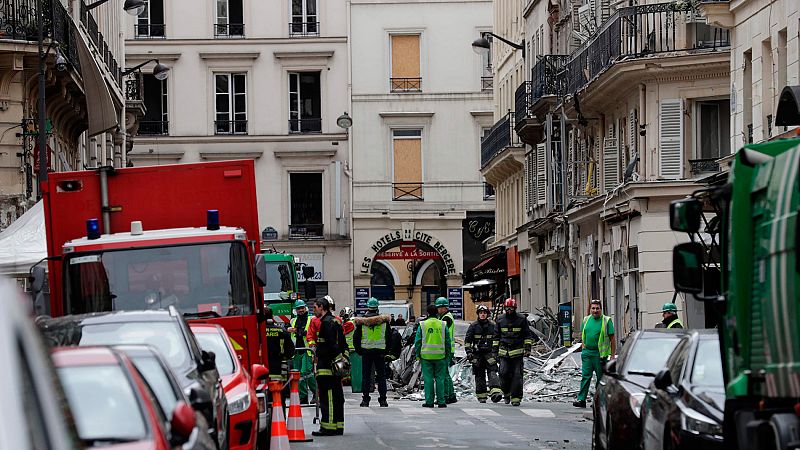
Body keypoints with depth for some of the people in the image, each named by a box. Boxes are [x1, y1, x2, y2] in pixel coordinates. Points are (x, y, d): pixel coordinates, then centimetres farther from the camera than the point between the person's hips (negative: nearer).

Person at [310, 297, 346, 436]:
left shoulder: (327, 322, -12)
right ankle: (338, 426, 16)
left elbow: (331, 345, -20)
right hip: (336, 366, 10)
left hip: (327, 366, -10)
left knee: (327, 396, -10)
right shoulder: (335, 321, 19)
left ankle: (328, 427, -11)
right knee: (336, 396, 12)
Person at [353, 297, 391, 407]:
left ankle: (365, 399, 2)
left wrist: (358, 350, 11)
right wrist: (386, 350, 11)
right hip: (380, 351, 0)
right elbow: (388, 336, 4)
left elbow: (356, 337, 1)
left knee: (366, 376, 5)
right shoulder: (384, 320, -1)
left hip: (366, 351, 0)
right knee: (381, 376, 5)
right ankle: (382, 400, 2)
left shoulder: (361, 321, -3)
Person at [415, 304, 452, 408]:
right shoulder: (443, 325, 2)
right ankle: (441, 401, 4)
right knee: (440, 379, 5)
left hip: (426, 356, -1)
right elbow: (448, 342, 6)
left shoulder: (422, 325, -2)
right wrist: (448, 355, 14)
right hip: (440, 356, 1)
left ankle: (429, 401, 1)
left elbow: (417, 341, 0)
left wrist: (417, 355, 8)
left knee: (428, 379, 3)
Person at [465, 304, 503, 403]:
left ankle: (496, 392, -27)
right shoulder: (473, 326, 6)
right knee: (479, 376, 3)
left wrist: (495, 351, 2)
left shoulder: (493, 325, 7)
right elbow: (467, 340, 7)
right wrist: (469, 352, -3)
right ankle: (481, 396, 9)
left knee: (492, 373, -15)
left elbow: (497, 339, 9)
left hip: (490, 354, -1)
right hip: (477, 355, 1)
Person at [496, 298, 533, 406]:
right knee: (504, 374, -8)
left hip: (517, 352, -2)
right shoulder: (500, 320, 11)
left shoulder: (521, 319, 5)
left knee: (517, 376, -6)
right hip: (504, 352, 2)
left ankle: (516, 397, -4)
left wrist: (527, 348, -1)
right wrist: (495, 350, 15)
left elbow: (528, 335, 9)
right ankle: (506, 393, 13)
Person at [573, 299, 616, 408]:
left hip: (599, 354, -4)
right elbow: (582, 335, 24)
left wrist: (613, 355, -7)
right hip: (587, 353, 4)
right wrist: (583, 345, 10)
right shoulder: (586, 320, 11)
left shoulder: (606, 321, -3)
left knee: (601, 378, 3)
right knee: (585, 377, -2)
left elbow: (612, 339, -3)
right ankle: (581, 400, -5)